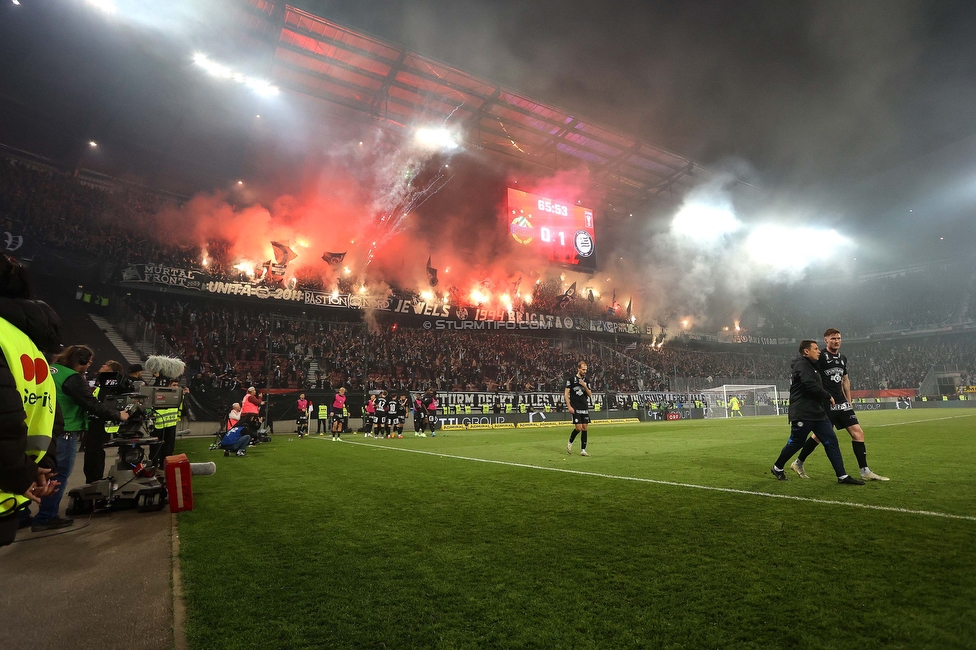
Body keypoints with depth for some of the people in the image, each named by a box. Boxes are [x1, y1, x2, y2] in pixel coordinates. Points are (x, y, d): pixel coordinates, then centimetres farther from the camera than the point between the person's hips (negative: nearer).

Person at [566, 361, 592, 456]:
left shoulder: (586, 380, 11)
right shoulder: (571, 379, -4)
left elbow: (590, 394, 10)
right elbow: (566, 394, -5)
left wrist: (585, 386, -8)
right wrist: (569, 406, -11)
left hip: (585, 408, 5)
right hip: (575, 409, -5)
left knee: (584, 428, 3)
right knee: (578, 428, -10)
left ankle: (583, 450, 9)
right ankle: (570, 443, 16)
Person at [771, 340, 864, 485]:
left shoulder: (810, 365, 20)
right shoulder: (801, 364, -12)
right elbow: (811, 385, -23)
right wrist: (828, 397, -11)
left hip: (817, 413, 10)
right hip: (803, 414, -10)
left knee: (831, 441, 4)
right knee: (795, 443, 0)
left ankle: (842, 476, 7)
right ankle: (777, 468, 17)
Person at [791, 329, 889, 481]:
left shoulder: (843, 358, 14)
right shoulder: (821, 356, -9)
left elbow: (845, 380, 24)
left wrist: (849, 401, 21)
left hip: (842, 403, 7)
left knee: (858, 432, 0)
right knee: (819, 435, -2)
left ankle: (865, 471, 7)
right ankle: (798, 463, 15)